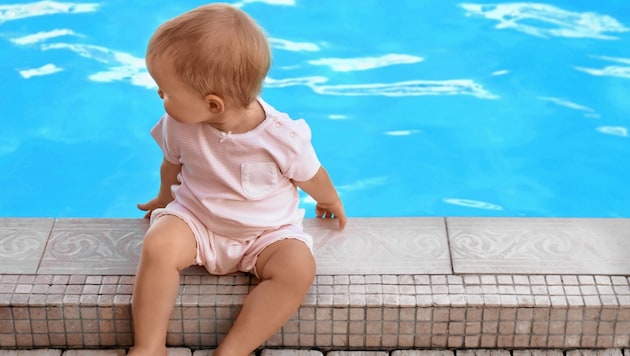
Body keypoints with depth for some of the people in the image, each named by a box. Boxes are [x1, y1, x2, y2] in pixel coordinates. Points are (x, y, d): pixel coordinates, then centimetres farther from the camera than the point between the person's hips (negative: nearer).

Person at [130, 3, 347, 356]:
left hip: (267, 231, -1)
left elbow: (311, 176, -4)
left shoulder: (283, 136, -26)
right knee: (158, 246, -28)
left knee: (299, 270, -29)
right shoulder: (180, 125, -17)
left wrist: (330, 203, 15)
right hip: (196, 220, 2)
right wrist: (165, 197, 26)